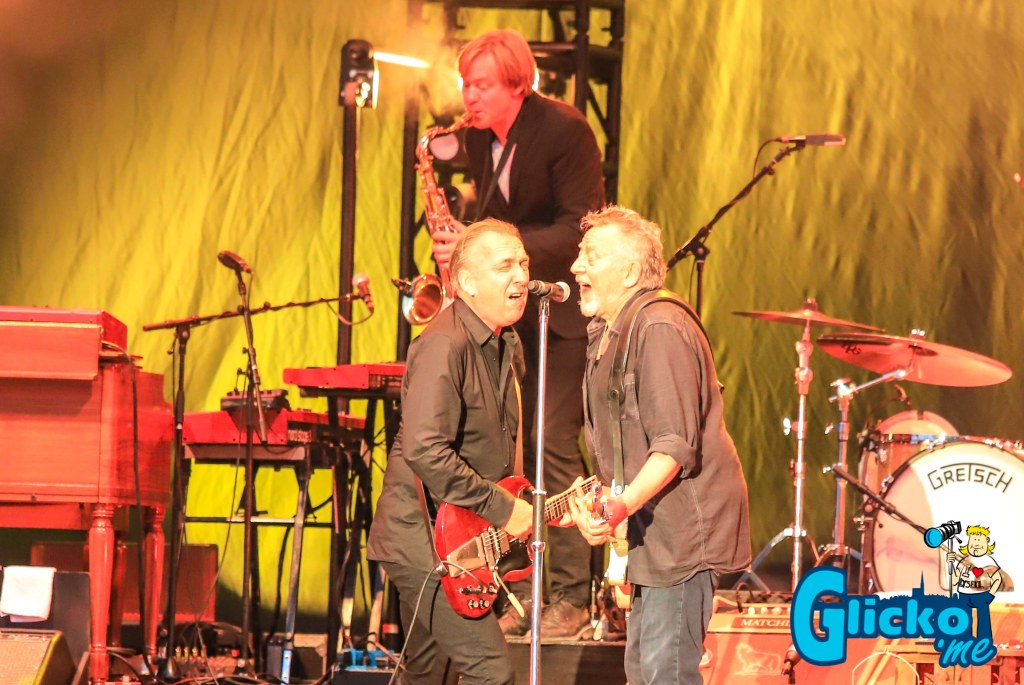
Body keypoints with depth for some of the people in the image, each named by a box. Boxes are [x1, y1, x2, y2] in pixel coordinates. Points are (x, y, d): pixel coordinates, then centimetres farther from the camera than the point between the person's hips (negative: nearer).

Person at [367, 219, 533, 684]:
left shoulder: (506, 348, 14)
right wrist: (501, 508, -24)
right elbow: (424, 451, -29)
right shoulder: (444, 346, -18)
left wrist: (527, 510, 11)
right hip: (424, 539, -10)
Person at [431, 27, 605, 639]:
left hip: (566, 305, -7)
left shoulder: (564, 130, -15)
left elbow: (579, 229, -19)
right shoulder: (480, 139, 7)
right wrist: (462, 247, -3)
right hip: (507, 308, 7)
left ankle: (572, 596, -7)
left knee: (553, 441, -12)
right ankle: (521, 592, 6)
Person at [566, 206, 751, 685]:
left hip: (686, 528, -11)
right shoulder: (608, 333, 15)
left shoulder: (660, 328, -18)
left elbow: (675, 446, -25)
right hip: (655, 527, 11)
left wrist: (621, 507, -35)